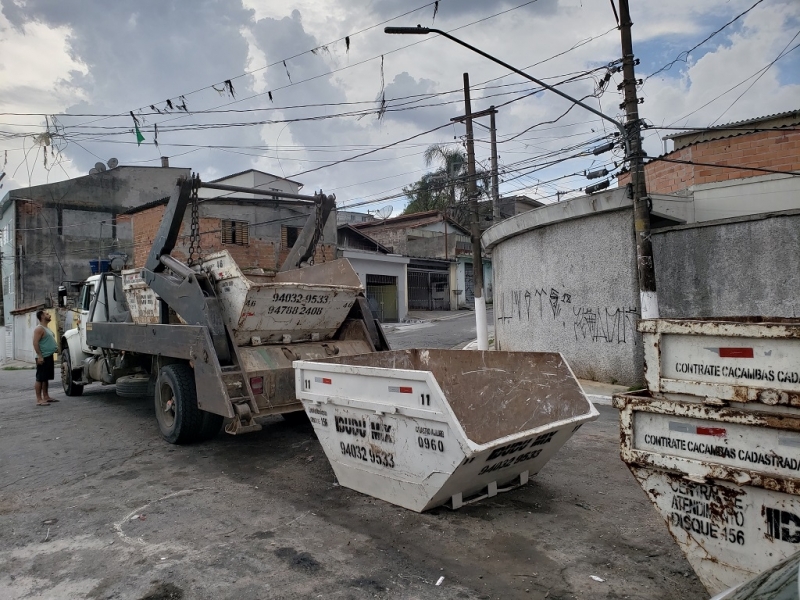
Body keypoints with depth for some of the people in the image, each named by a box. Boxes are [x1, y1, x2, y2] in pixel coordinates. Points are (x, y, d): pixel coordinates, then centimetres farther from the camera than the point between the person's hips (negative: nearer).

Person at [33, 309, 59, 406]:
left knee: (46, 378, 14)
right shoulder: (39, 328, -12)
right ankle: (39, 399, -6)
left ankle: (46, 397, 21)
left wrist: (55, 347, 17)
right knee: (40, 379, -7)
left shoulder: (46, 328, 18)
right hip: (43, 357, -10)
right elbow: (35, 343, -20)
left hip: (49, 356, 10)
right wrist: (40, 356, -24)